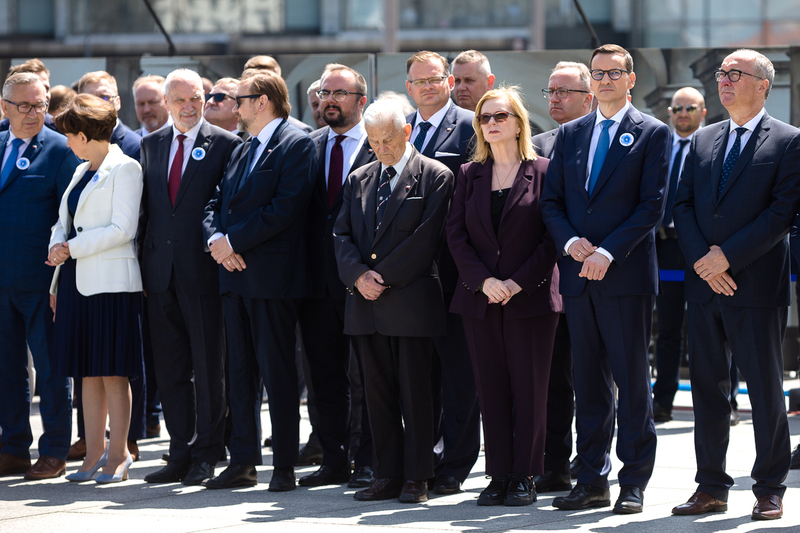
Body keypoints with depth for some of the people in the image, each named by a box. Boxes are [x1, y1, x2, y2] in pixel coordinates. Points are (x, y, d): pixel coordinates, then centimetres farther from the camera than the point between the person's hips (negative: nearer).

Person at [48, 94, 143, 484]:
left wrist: (73, 247, -14)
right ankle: (94, 453, 11)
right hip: (78, 282, 8)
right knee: (88, 372, 7)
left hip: (112, 282, -8)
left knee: (113, 371, -5)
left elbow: (123, 229, -14)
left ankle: (118, 456, -1)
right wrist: (57, 248, -1)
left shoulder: (125, 169, -6)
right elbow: (65, 223, 20)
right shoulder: (82, 172, 18)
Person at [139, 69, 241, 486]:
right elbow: (146, 206, 16)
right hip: (161, 273, 5)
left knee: (208, 369, 0)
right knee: (170, 370, 8)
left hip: (203, 272, -5)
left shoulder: (226, 145, -3)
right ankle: (180, 455, 15)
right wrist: (145, 261, 10)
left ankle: (206, 455, 7)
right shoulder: (152, 145, 13)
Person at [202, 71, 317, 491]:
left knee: (277, 373, -4)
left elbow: (285, 208, -17)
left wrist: (233, 240, -15)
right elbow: (216, 203, 17)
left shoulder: (296, 145, -7)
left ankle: (284, 466, 0)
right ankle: (242, 462, 13)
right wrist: (216, 240, -4)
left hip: (273, 274, -8)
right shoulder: (241, 151, 20)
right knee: (240, 372, 9)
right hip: (235, 273, 8)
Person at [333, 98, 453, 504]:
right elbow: (342, 235, 12)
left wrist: (383, 276, -12)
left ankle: (416, 479, 2)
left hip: (411, 299, -5)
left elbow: (426, 238, -10)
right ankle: (387, 476, 12)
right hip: (367, 303, 5)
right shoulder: (358, 180, 17)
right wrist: (358, 275, -7)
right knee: (378, 392, 7)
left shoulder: (434, 177, -1)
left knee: (415, 392, -2)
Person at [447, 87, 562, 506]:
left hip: (531, 296, -4)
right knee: (491, 389, 4)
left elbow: (552, 238, -5)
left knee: (529, 389, -2)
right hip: (480, 298, 4)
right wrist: (483, 280, -9)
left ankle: (524, 476, 3)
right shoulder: (469, 175, 11)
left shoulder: (543, 173, 0)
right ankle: (499, 476, 9)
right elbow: (456, 235, 6)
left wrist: (519, 282, -13)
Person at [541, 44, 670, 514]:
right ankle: (593, 480, 11)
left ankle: (634, 483, 2)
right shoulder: (570, 134, 15)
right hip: (578, 275, 5)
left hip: (627, 276, -5)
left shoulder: (652, 134, 1)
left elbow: (653, 204, -7)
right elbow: (551, 201, 13)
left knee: (633, 381, -2)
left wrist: (607, 252, -15)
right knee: (590, 383, 7)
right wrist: (570, 242, -7)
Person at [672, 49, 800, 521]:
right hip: (705, 285, 5)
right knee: (708, 388, 8)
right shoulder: (703, 141, 15)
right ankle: (712, 487, 14)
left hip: (757, 285, -5)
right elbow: (683, 205, 9)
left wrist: (726, 256, -16)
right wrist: (702, 260, -7)